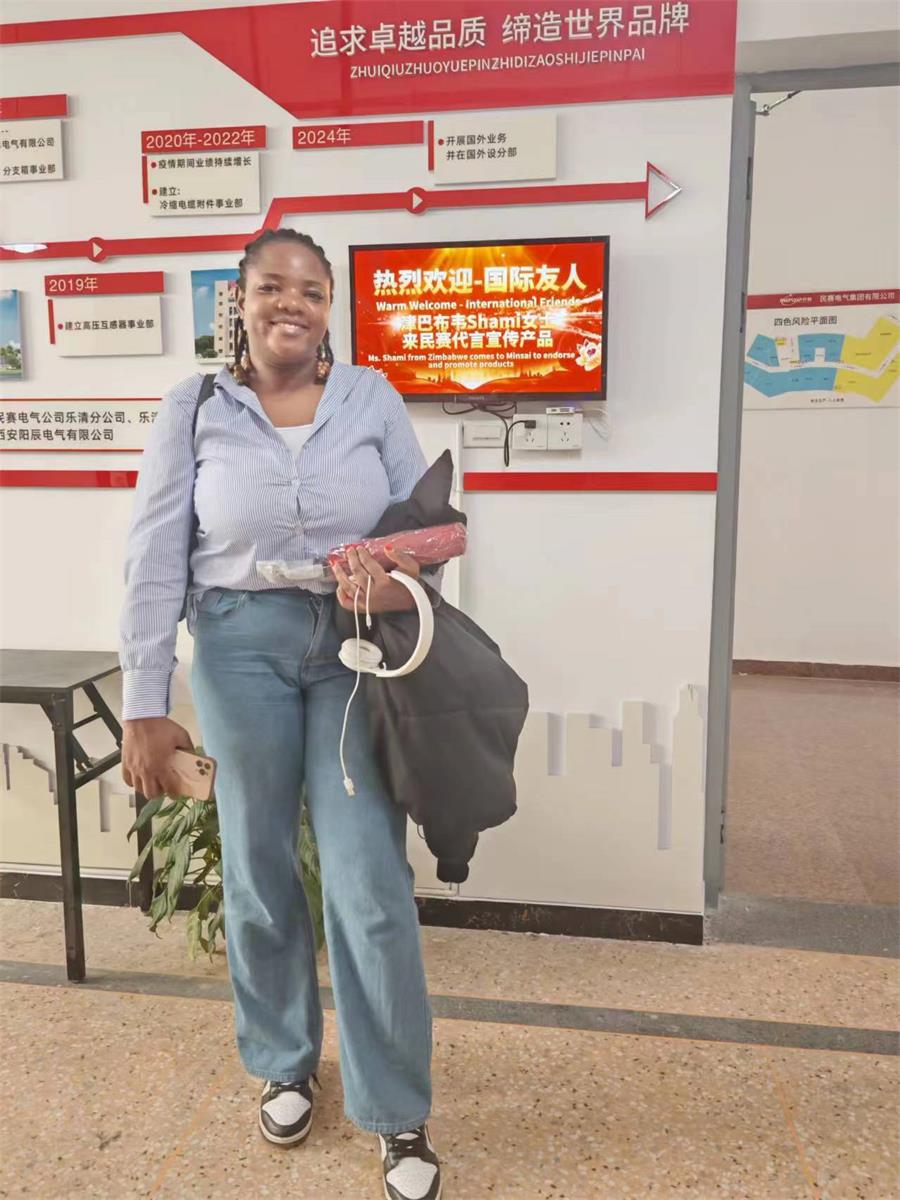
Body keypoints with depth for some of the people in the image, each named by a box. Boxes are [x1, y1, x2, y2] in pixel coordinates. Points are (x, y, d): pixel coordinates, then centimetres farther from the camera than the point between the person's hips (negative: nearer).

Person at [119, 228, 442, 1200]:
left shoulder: (371, 399, 2)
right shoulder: (193, 411, 0)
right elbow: (154, 564, -2)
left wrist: (396, 577, -17)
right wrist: (144, 706, -5)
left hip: (355, 647, 0)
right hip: (241, 647, 1)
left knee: (369, 881, -2)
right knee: (258, 871, 13)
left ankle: (397, 1111, 18)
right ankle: (282, 1063, 38)